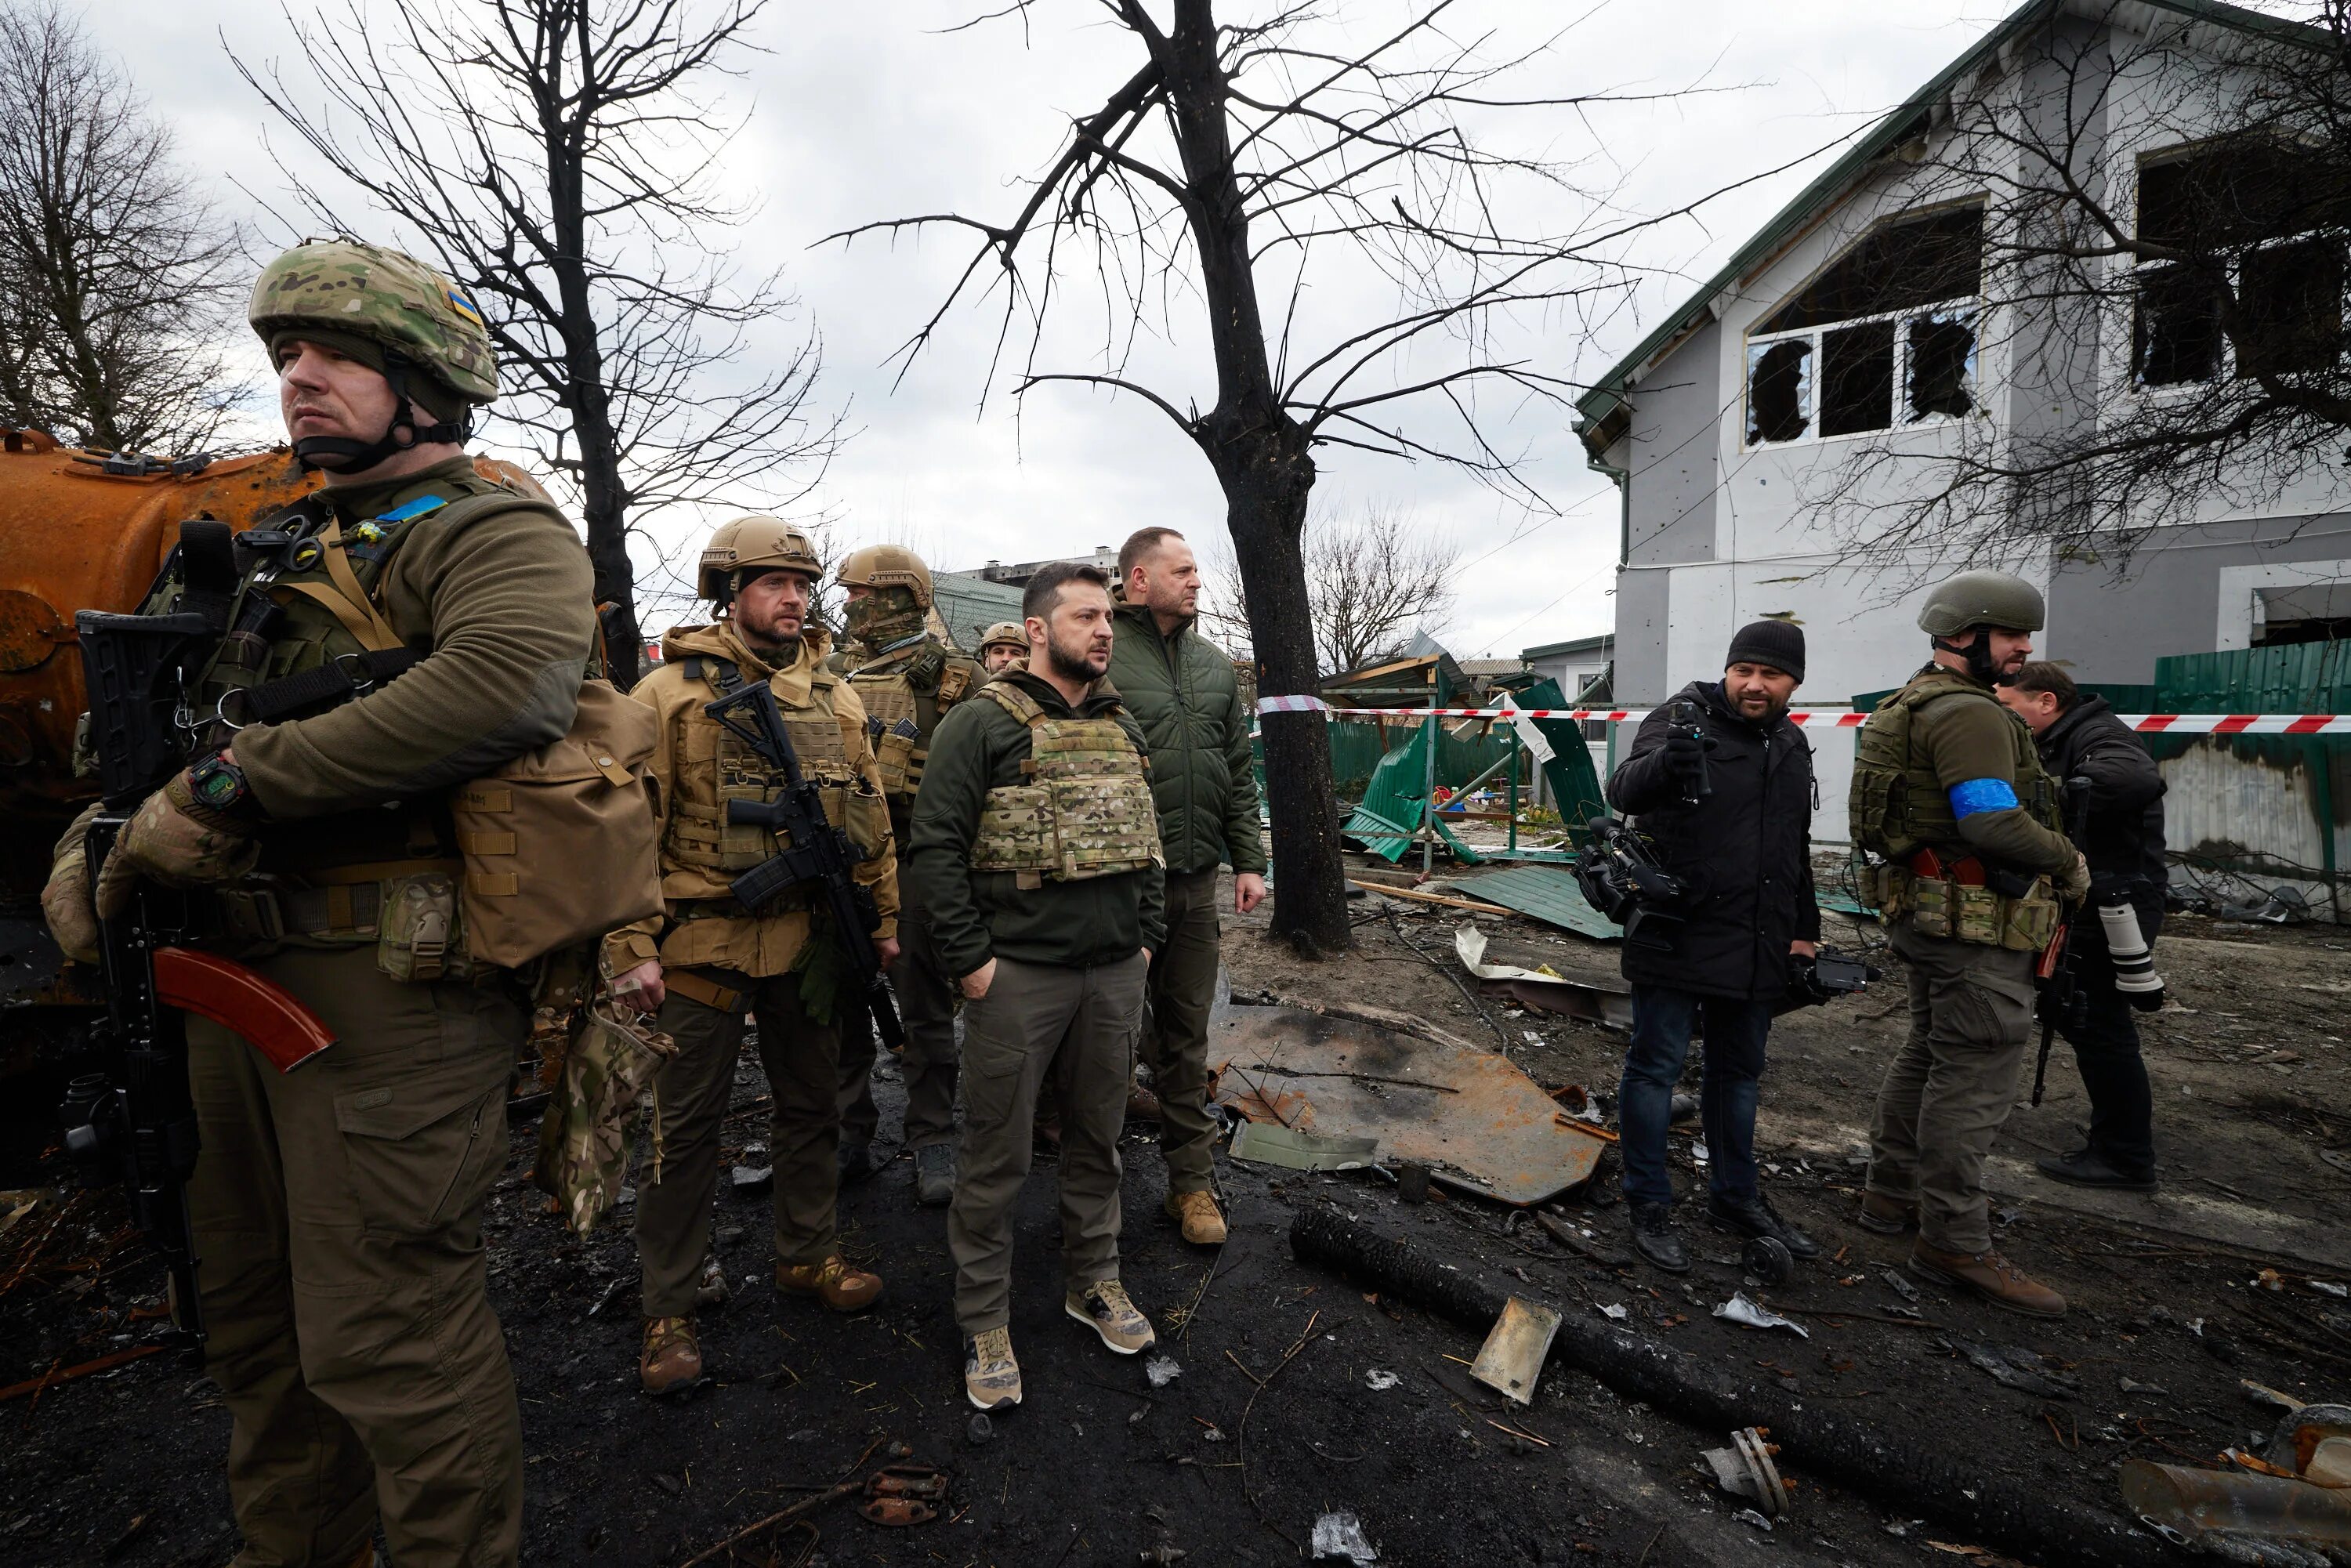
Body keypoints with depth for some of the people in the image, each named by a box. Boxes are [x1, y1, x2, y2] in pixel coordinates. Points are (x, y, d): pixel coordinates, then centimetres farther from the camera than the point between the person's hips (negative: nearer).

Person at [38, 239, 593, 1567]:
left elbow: (512, 681, -29)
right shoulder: (287, 552, 21)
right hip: (241, 968, 9)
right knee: (255, 1321, 22)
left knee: (385, 1337, -2)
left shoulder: (495, 532, -7)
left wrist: (230, 786, -23)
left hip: (392, 986, -9)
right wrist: (96, 833, 6)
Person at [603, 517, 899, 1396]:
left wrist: (885, 920, 9)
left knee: (811, 1105, 16)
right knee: (686, 1124, 6)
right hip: (704, 944, -4)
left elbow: (870, 817, 11)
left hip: (811, 942, 5)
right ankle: (669, 1309, 22)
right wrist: (631, 947, -14)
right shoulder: (670, 692, -5)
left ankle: (808, 1256, 36)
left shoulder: (836, 698, 8)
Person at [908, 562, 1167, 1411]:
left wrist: (1145, 937, 10)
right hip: (1018, 974, -5)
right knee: (997, 1154, 7)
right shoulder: (984, 721, -8)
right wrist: (970, 959, -14)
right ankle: (984, 1320, 26)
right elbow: (934, 846, -12)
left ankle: (1093, 1279, 39)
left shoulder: (1122, 726, 12)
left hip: (1116, 973, 6)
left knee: (1097, 1137, 19)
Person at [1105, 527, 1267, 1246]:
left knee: (1187, 1033, 14)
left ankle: (1192, 1179, 26)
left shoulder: (1215, 664, 13)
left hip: (1197, 879, 5)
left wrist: (1248, 861, 10)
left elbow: (1239, 772, 15)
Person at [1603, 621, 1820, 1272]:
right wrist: (1665, 762, -50)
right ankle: (1648, 1207, 15)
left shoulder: (1792, 745, 13)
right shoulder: (1683, 719, -9)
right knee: (1656, 1067, 2)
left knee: (1739, 1072, 18)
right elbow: (1624, 789, -29)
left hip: (1757, 949, 7)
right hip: (1678, 941, -7)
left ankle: (1735, 1198, 35)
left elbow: (1797, 849, 23)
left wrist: (1804, 930, 20)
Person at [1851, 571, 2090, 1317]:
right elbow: (1995, 822, -25)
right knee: (1974, 1074, -4)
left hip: (1926, 912, 11)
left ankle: (1892, 1194, 30)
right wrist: (2070, 865, -9)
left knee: (1927, 1053, 19)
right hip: (1976, 921, -11)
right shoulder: (1969, 713, -17)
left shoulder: (1911, 706, 16)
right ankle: (1954, 1244, 4)